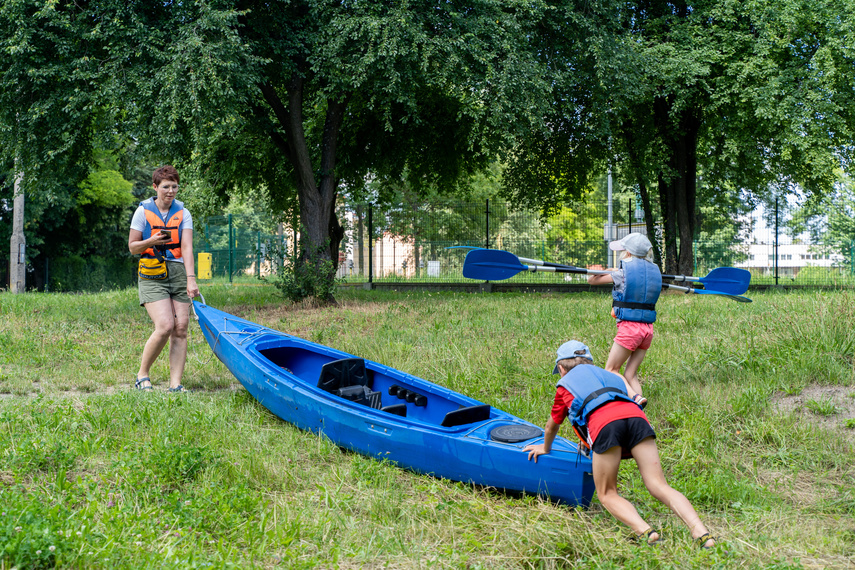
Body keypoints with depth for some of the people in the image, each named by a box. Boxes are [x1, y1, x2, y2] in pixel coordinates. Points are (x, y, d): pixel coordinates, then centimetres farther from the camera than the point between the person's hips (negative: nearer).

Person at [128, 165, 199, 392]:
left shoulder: (183, 213, 7)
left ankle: (175, 384, 0)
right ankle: (142, 375, 3)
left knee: (181, 329, -4)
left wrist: (191, 279, -16)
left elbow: (187, 248, -4)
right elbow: (132, 247, 6)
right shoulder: (143, 211, 3)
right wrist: (151, 241, -15)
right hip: (153, 276, -3)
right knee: (165, 326, -17)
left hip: (178, 273, 3)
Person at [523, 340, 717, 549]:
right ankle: (700, 532, -23)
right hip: (636, 416, 4)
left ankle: (644, 531, -17)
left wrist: (545, 448, 66)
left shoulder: (565, 385, 32)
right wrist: (589, 442, 72)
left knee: (607, 494, 9)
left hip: (604, 424, -4)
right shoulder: (609, 376, 42)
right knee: (660, 486, -1)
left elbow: (552, 426, 45)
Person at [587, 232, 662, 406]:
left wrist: (609, 270, 21)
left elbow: (592, 280, 5)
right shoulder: (654, 270, 10)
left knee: (611, 370, 5)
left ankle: (635, 397, -16)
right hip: (648, 329, 6)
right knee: (630, 374, 12)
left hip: (629, 327, -6)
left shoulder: (623, 272, -6)